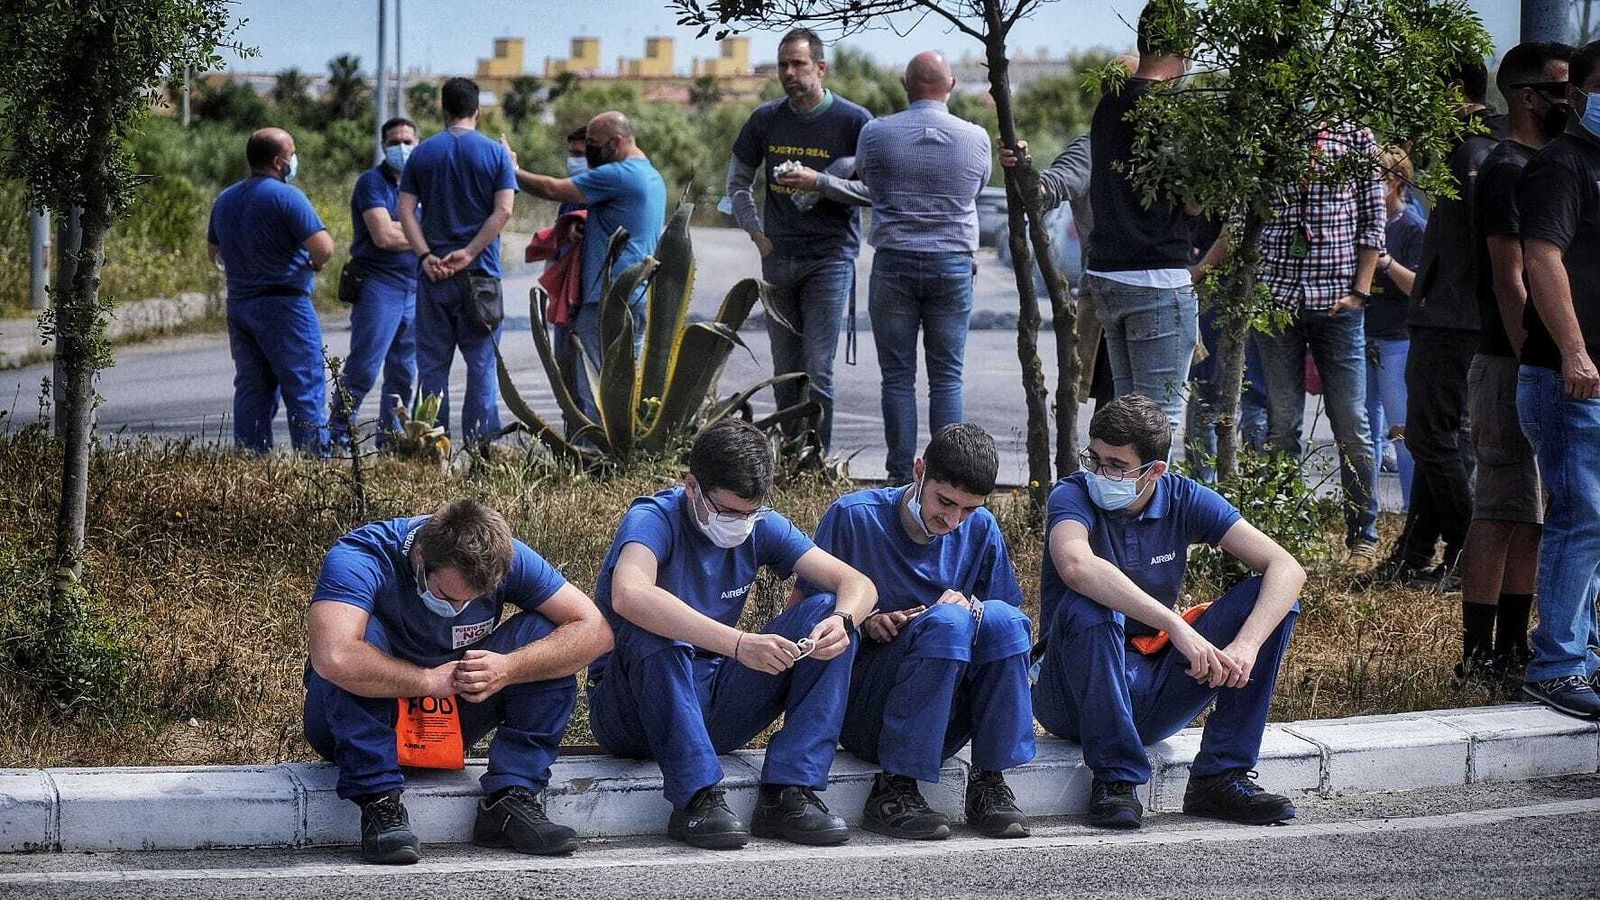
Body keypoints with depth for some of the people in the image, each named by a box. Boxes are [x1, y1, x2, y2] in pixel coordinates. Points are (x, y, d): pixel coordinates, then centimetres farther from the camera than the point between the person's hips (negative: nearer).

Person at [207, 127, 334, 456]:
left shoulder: (225, 200, 13)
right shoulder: (286, 196, -13)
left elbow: (214, 252, 25)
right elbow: (323, 247, -20)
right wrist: (316, 262, 0)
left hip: (239, 303, 7)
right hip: (284, 305, -7)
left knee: (252, 391, 9)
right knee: (305, 389, -5)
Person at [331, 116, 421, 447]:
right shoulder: (372, 182, -5)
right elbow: (384, 236, -16)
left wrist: (397, 228, -7)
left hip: (415, 289, 7)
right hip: (378, 286, -7)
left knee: (403, 373, 10)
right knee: (363, 370, -11)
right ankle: (337, 437, -5)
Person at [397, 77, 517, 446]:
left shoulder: (422, 153, 5)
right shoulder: (496, 153, 1)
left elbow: (406, 210, -2)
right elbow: (503, 211, -9)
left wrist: (426, 256, -7)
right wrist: (469, 253, -11)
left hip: (434, 275, 1)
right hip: (480, 275, -1)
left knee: (432, 363, 7)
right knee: (481, 362, 3)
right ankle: (482, 444, 0)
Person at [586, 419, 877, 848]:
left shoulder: (761, 526, 0)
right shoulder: (654, 519, -18)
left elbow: (857, 583, -3)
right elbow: (629, 596, -41)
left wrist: (842, 620, -29)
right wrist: (739, 643, -48)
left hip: (713, 708, 5)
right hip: (630, 712, -5)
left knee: (825, 612, -12)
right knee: (654, 633, -36)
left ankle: (788, 794, -21)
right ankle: (697, 798, -33)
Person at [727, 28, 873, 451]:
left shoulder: (853, 121, -6)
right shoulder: (766, 119, 7)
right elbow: (737, 181, 19)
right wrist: (757, 233, 9)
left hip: (830, 257, -4)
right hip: (778, 258, 5)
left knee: (817, 371, -10)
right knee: (785, 373, 9)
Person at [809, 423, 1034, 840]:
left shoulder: (981, 529, 6)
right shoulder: (854, 516, -6)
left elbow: (1011, 628, 7)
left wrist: (970, 607, -15)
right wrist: (863, 622, -19)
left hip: (943, 722, 4)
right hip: (862, 714, -4)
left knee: (1001, 618, -24)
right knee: (945, 621, -31)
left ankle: (989, 782, -18)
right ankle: (893, 789, -27)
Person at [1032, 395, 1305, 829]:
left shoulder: (1183, 499, -2)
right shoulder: (1074, 495, -13)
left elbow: (1286, 568, -11)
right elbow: (1076, 566, -38)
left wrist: (1246, 646, -29)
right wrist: (1175, 626, -44)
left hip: (1151, 691, 4)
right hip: (1076, 696, -4)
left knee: (1271, 598, -11)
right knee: (1086, 608, -35)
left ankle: (1219, 777, -13)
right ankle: (1114, 778, -24)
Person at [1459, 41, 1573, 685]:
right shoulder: (1508, 169, -12)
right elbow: (1510, 282, -18)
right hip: (1512, 368, -9)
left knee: (1530, 516, 11)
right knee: (1500, 515, -7)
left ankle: (1512, 650, 16)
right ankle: (1479, 657, -4)